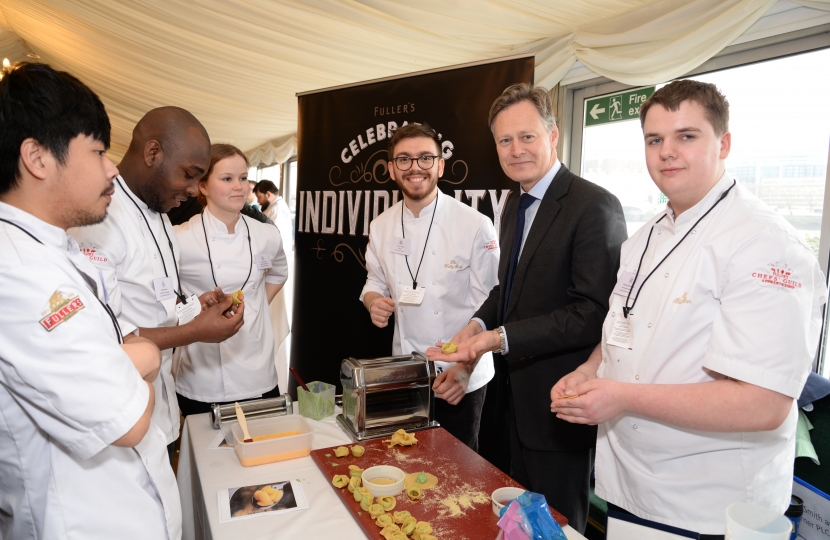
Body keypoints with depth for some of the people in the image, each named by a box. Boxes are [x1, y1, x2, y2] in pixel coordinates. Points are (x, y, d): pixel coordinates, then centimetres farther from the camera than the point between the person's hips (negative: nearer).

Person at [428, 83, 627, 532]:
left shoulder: (595, 206, -18)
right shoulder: (514, 207, 10)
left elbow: (593, 313, -23)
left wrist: (502, 338, -26)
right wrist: (481, 322, -2)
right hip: (516, 397, 8)